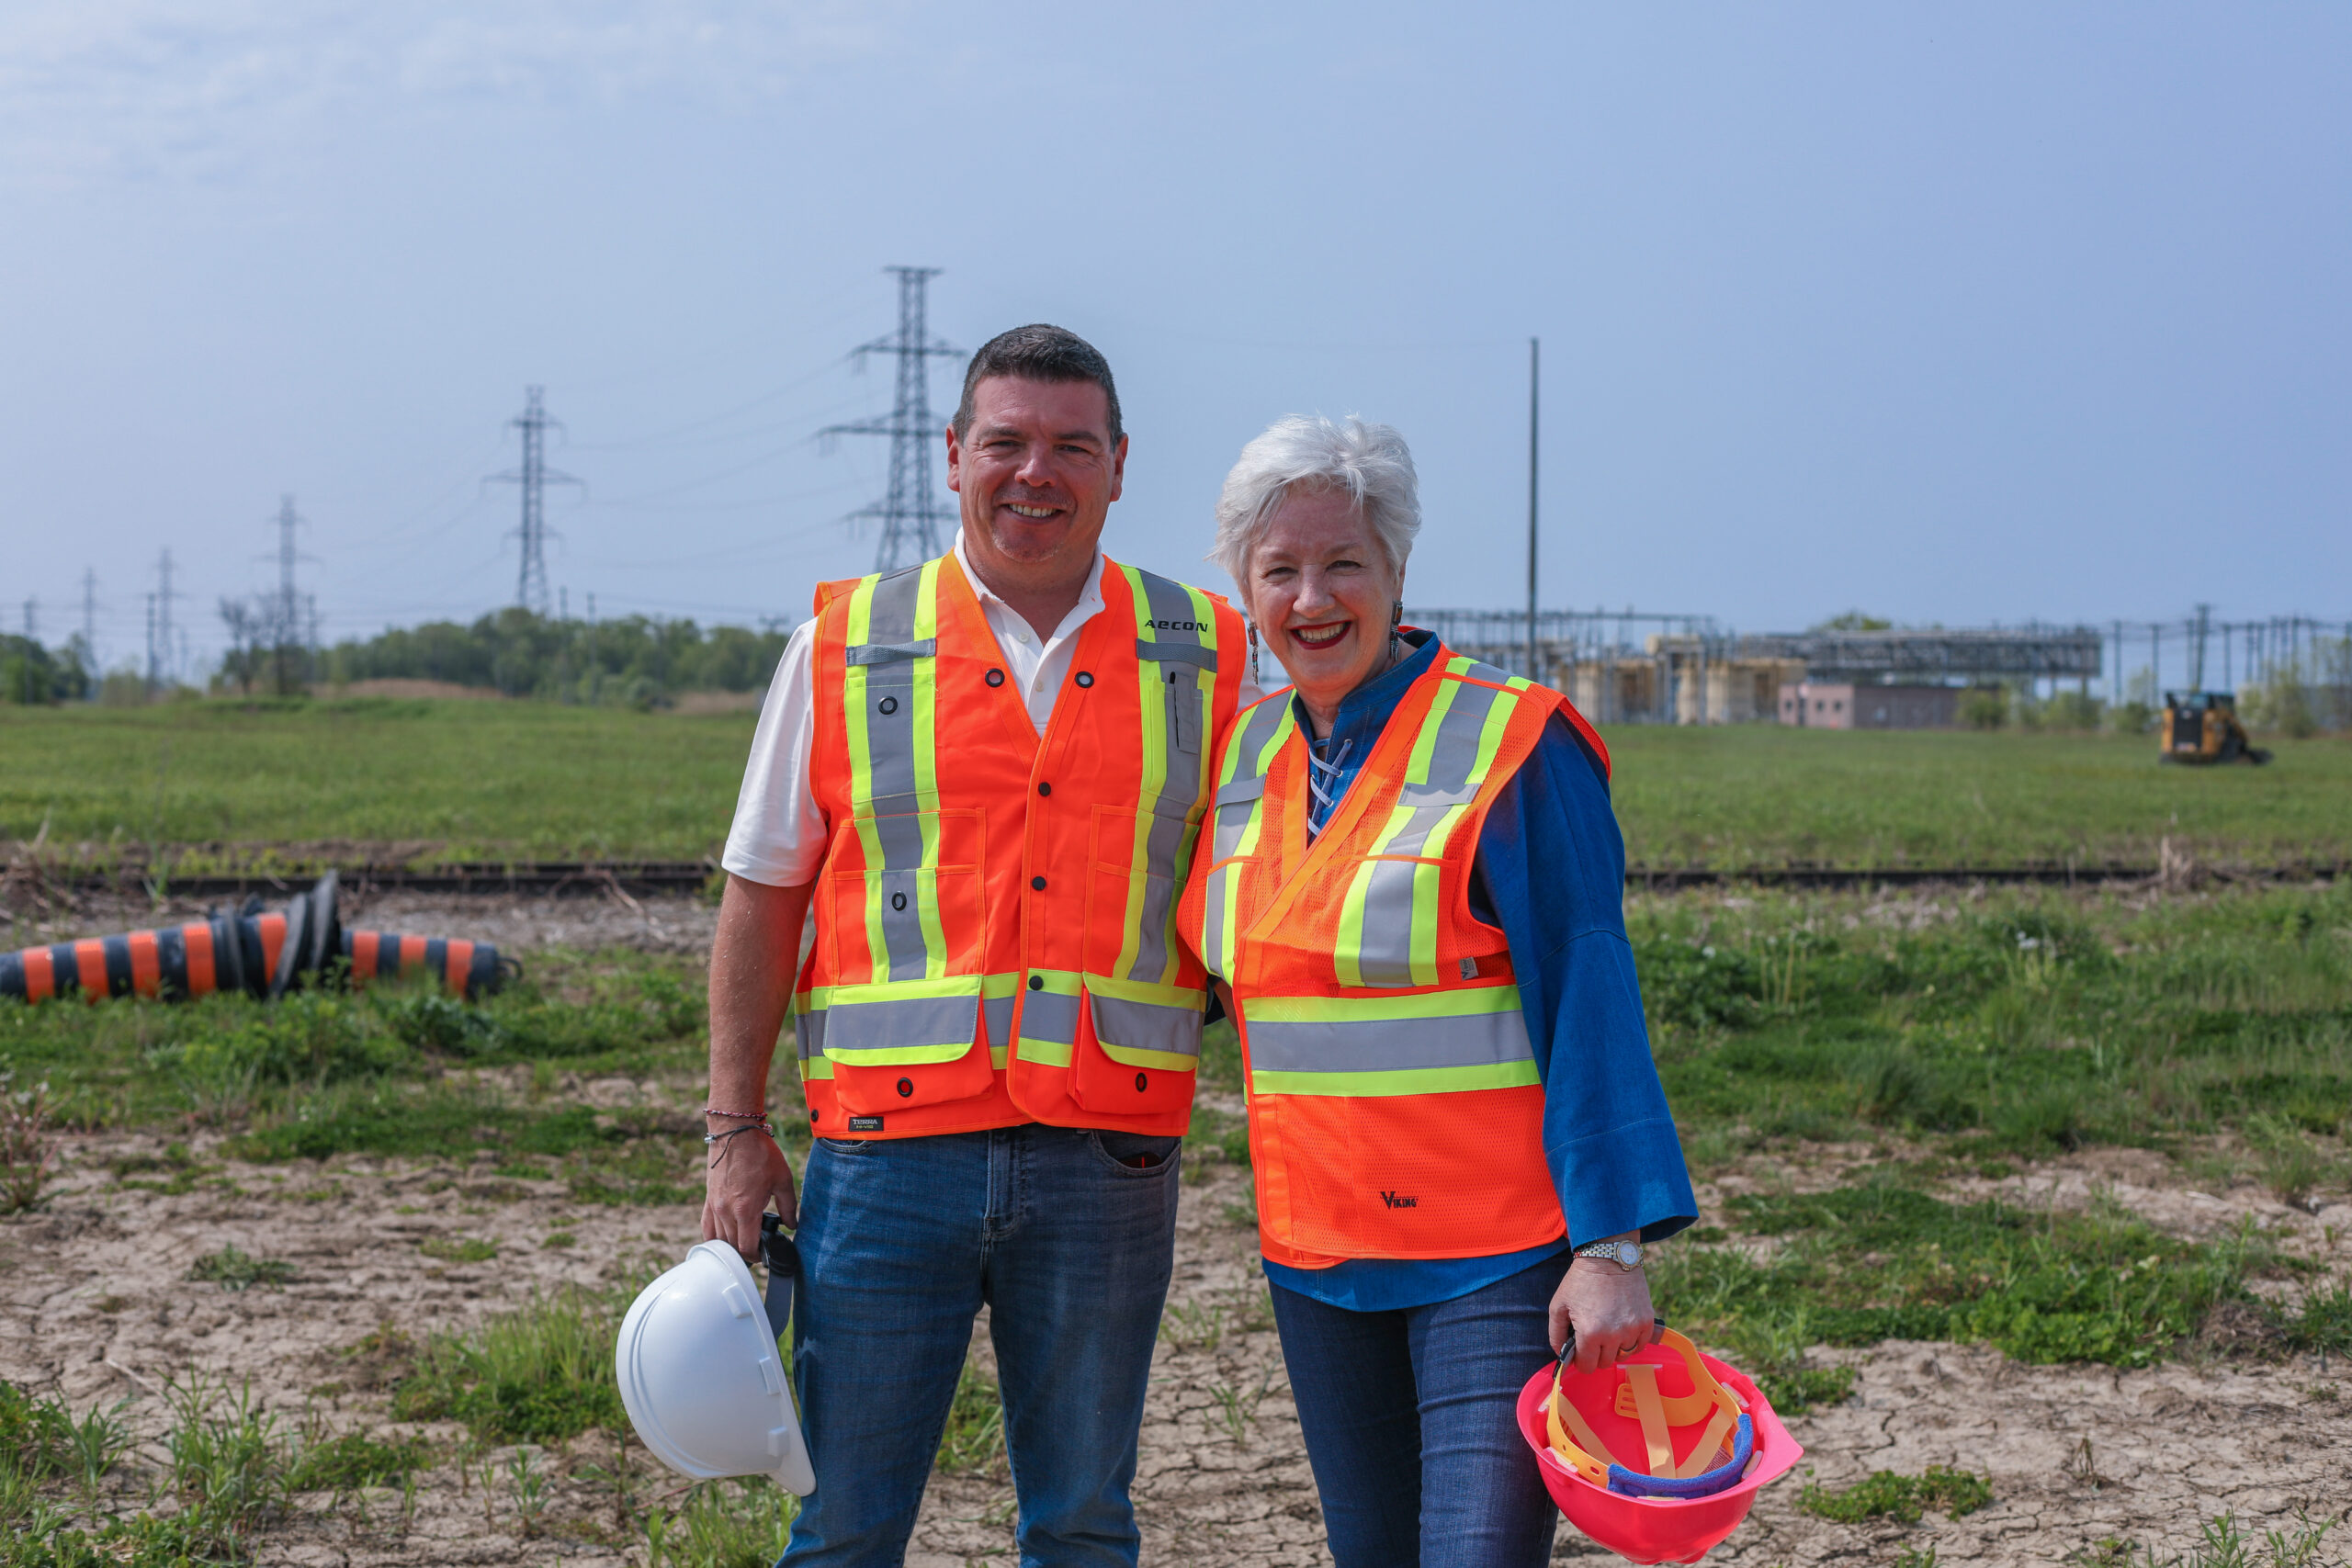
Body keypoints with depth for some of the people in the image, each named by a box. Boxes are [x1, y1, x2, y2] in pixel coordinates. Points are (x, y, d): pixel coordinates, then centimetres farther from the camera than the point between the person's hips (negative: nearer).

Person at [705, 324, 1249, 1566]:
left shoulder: (1211, 659, 7)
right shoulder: (845, 648, 5)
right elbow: (761, 898, 7)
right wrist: (735, 1130, 2)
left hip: (1107, 1167, 1)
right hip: (890, 1150, -1)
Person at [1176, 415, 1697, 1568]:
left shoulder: (1510, 748, -9)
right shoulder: (1239, 759, 9)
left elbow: (1592, 1003, -13)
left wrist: (1613, 1246, -18)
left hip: (1498, 1256, -6)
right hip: (1318, 1255, 6)